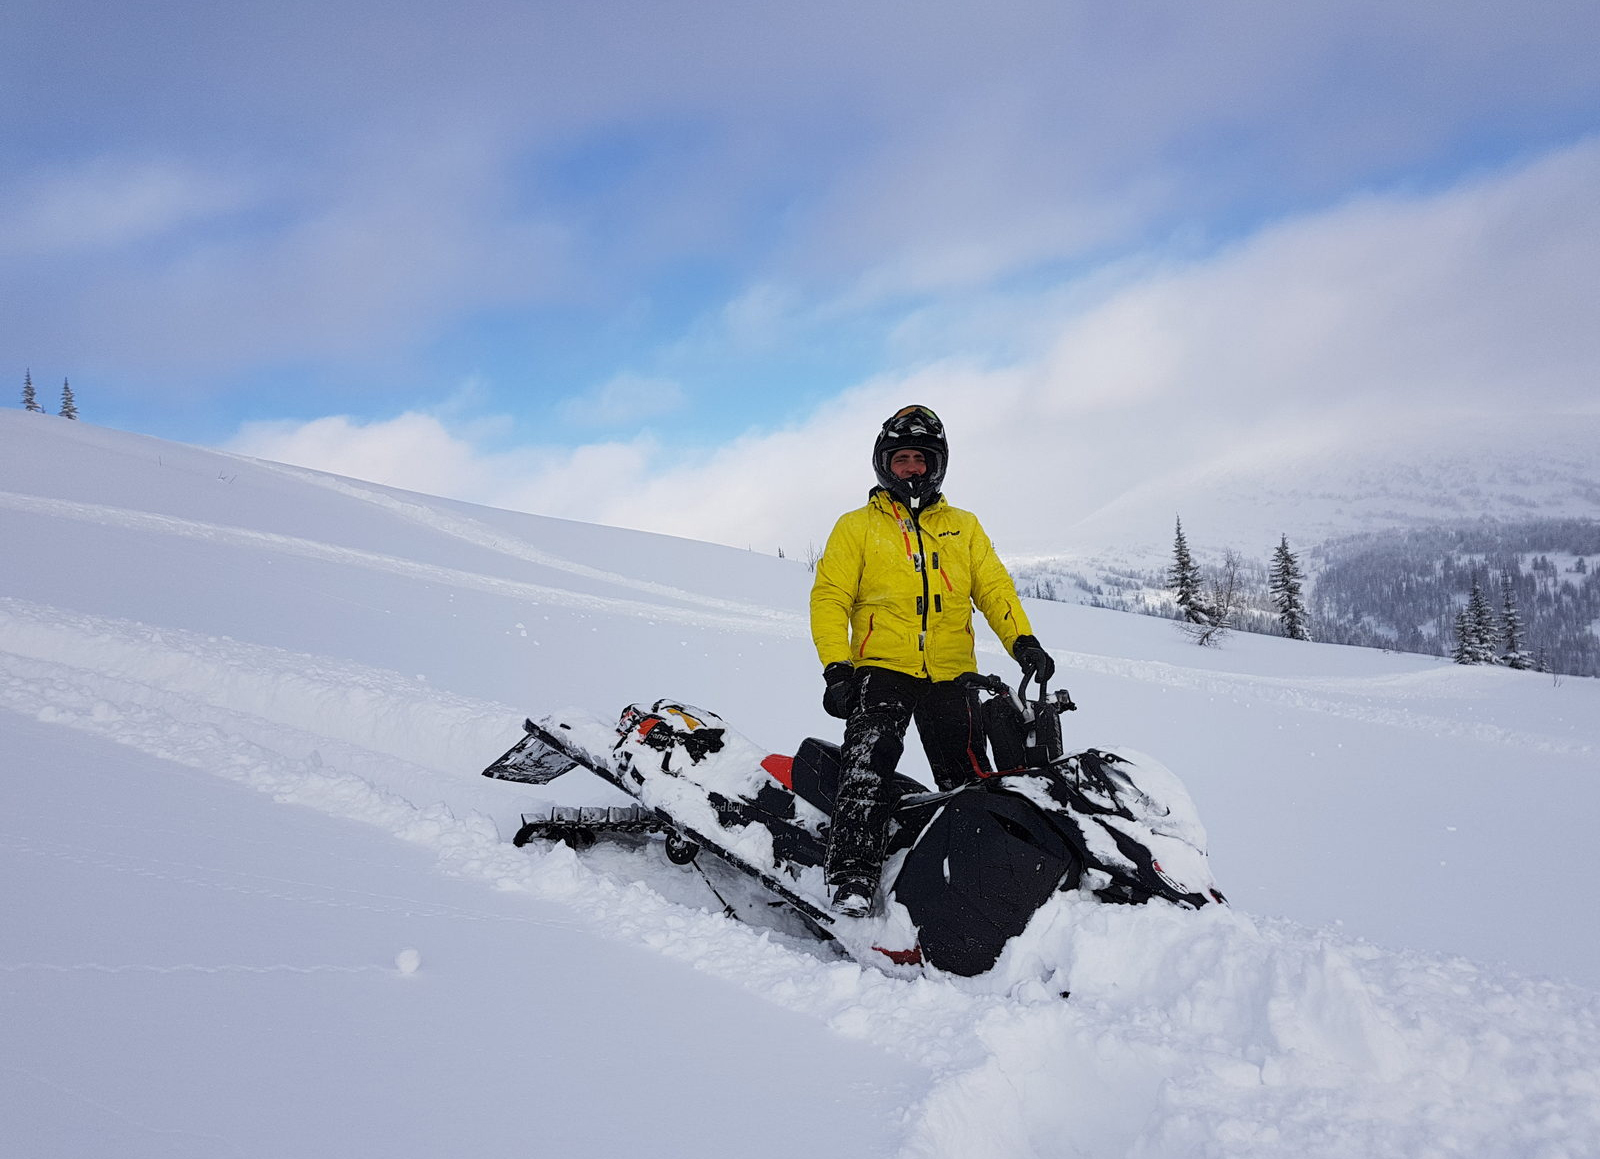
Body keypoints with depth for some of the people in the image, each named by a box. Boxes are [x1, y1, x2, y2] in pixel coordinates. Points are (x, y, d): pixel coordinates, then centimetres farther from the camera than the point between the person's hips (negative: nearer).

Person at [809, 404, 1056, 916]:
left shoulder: (964, 526, 20)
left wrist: (1023, 642, -5)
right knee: (868, 762, -23)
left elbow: (994, 588, 14)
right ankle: (851, 876, -26)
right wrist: (836, 668, -8)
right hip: (881, 668, -3)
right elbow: (829, 598, 5)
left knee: (969, 783, -5)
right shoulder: (855, 527, 12)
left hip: (951, 676, 3)